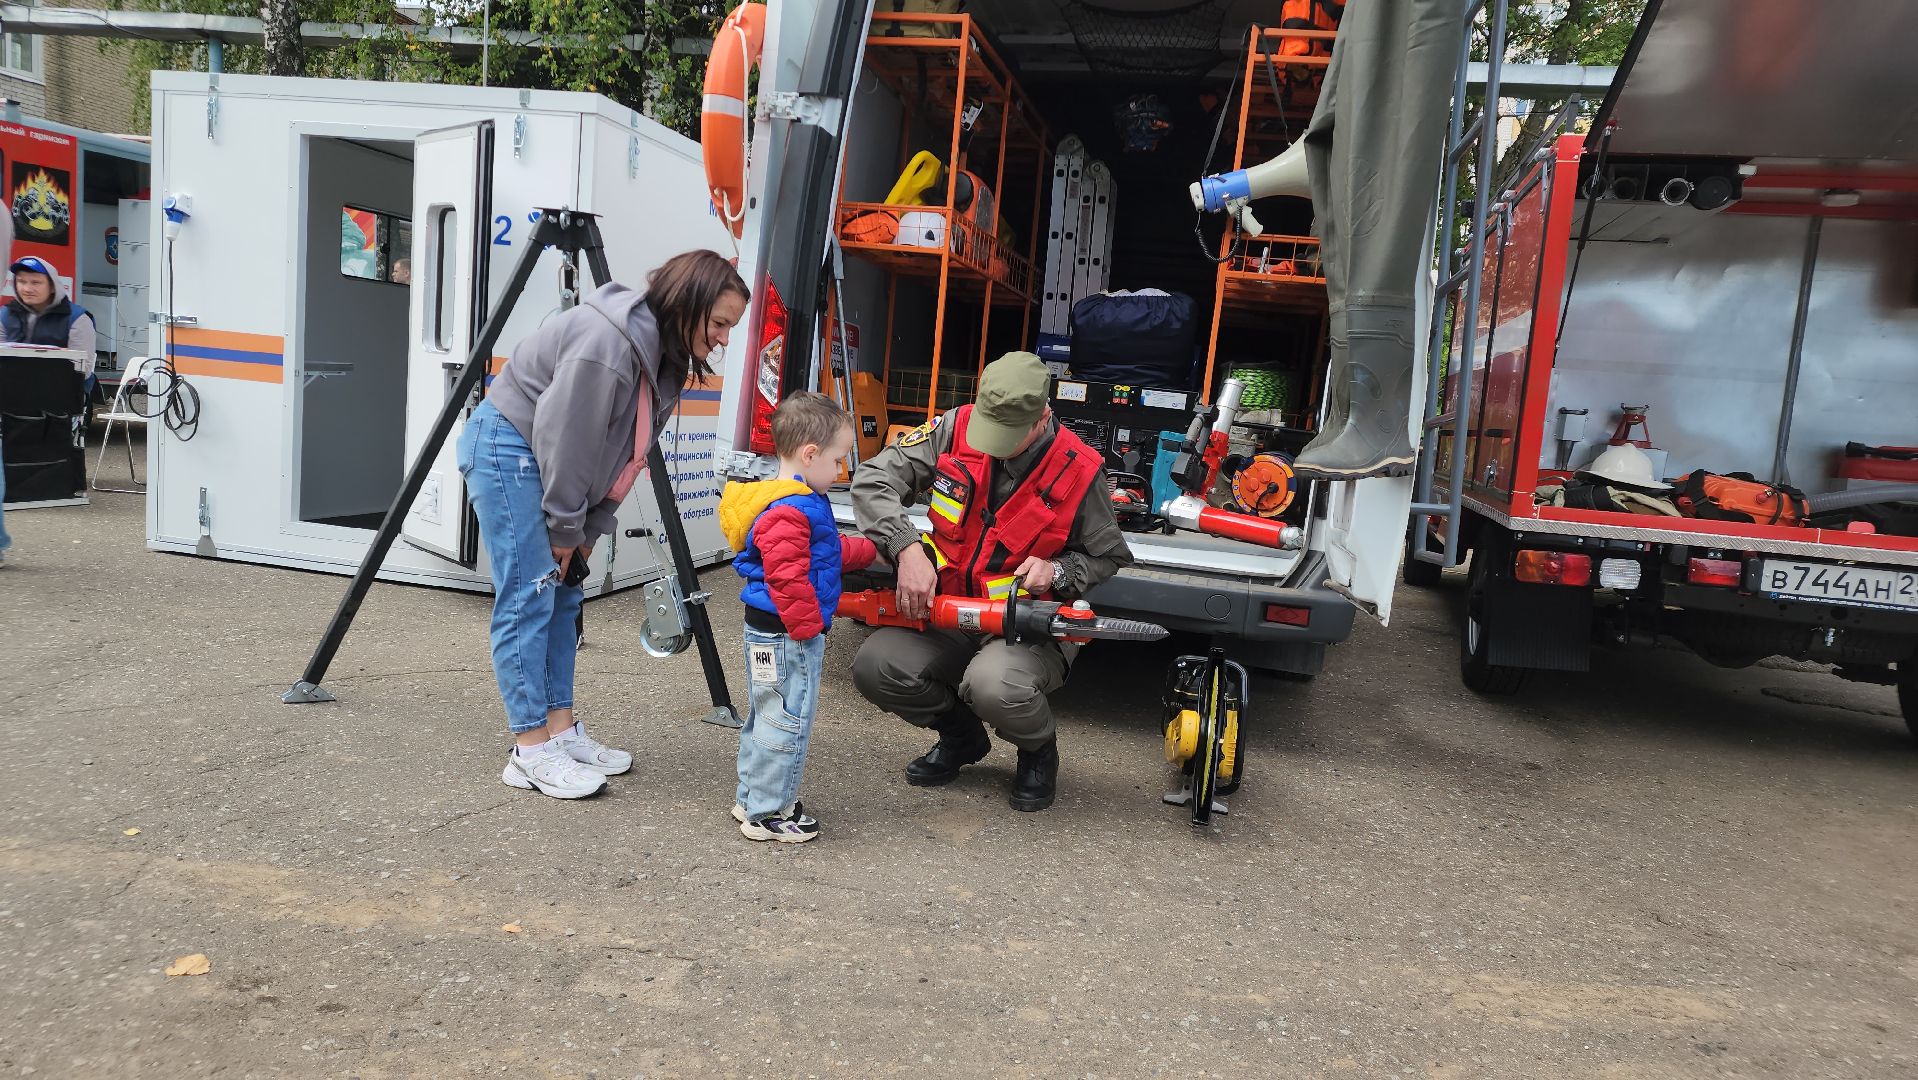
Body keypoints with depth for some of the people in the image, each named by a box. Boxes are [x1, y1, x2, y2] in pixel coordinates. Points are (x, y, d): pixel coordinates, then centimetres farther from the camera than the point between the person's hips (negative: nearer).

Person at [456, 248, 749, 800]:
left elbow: (627, 451, 6)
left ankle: (561, 729, 16)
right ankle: (531, 753, -6)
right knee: (528, 596, -11)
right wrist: (566, 529, -15)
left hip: (544, 461, 10)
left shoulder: (665, 355, 2)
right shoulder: (607, 342, -28)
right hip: (507, 447, -10)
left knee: (563, 592, 9)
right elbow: (564, 439, -25)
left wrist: (586, 529, 2)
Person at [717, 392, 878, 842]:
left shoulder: (800, 501, 12)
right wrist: (808, 627, -21)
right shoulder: (789, 511, -23)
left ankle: (752, 799, 33)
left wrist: (871, 551, 27)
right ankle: (767, 814, 9)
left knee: (765, 717, 20)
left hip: (770, 634, 12)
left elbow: (828, 551, 27)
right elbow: (787, 578, -28)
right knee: (786, 722, -1)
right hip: (787, 636, -12)